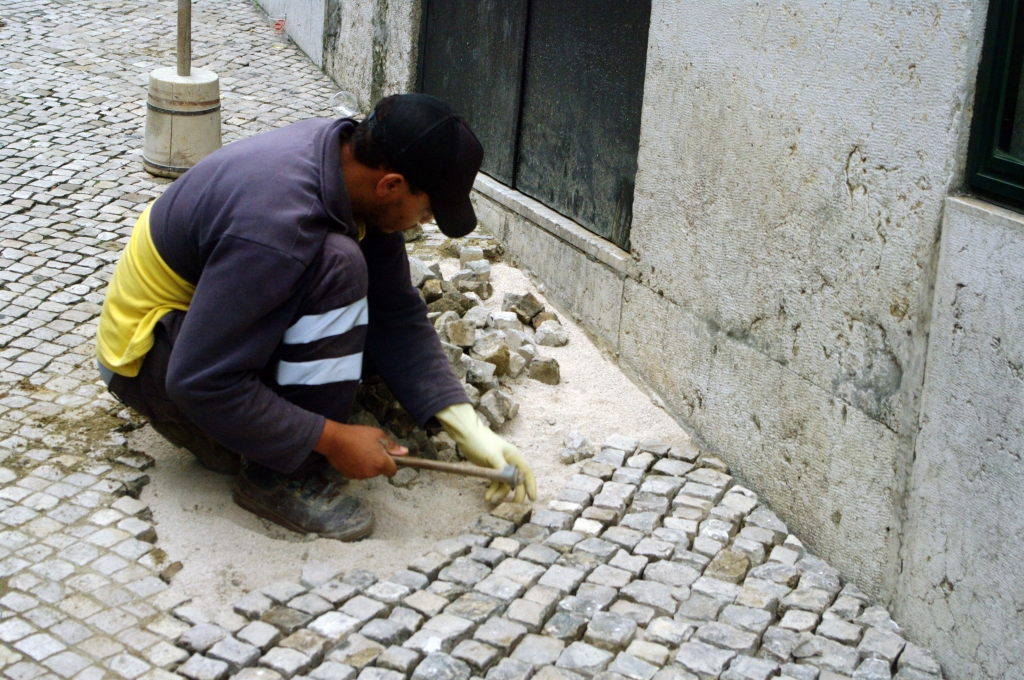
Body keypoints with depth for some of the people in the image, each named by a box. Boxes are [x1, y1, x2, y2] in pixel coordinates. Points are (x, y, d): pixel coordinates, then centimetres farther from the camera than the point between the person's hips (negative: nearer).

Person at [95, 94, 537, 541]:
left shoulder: (353, 153, -10)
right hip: (153, 350, -8)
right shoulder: (275, 224, -36)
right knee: (336, 265, -30)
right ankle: (280, 476, -18)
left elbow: (398, 313, -5)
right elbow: (200, 381, -33)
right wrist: (333, 440, -26)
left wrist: (468, 428, -12)